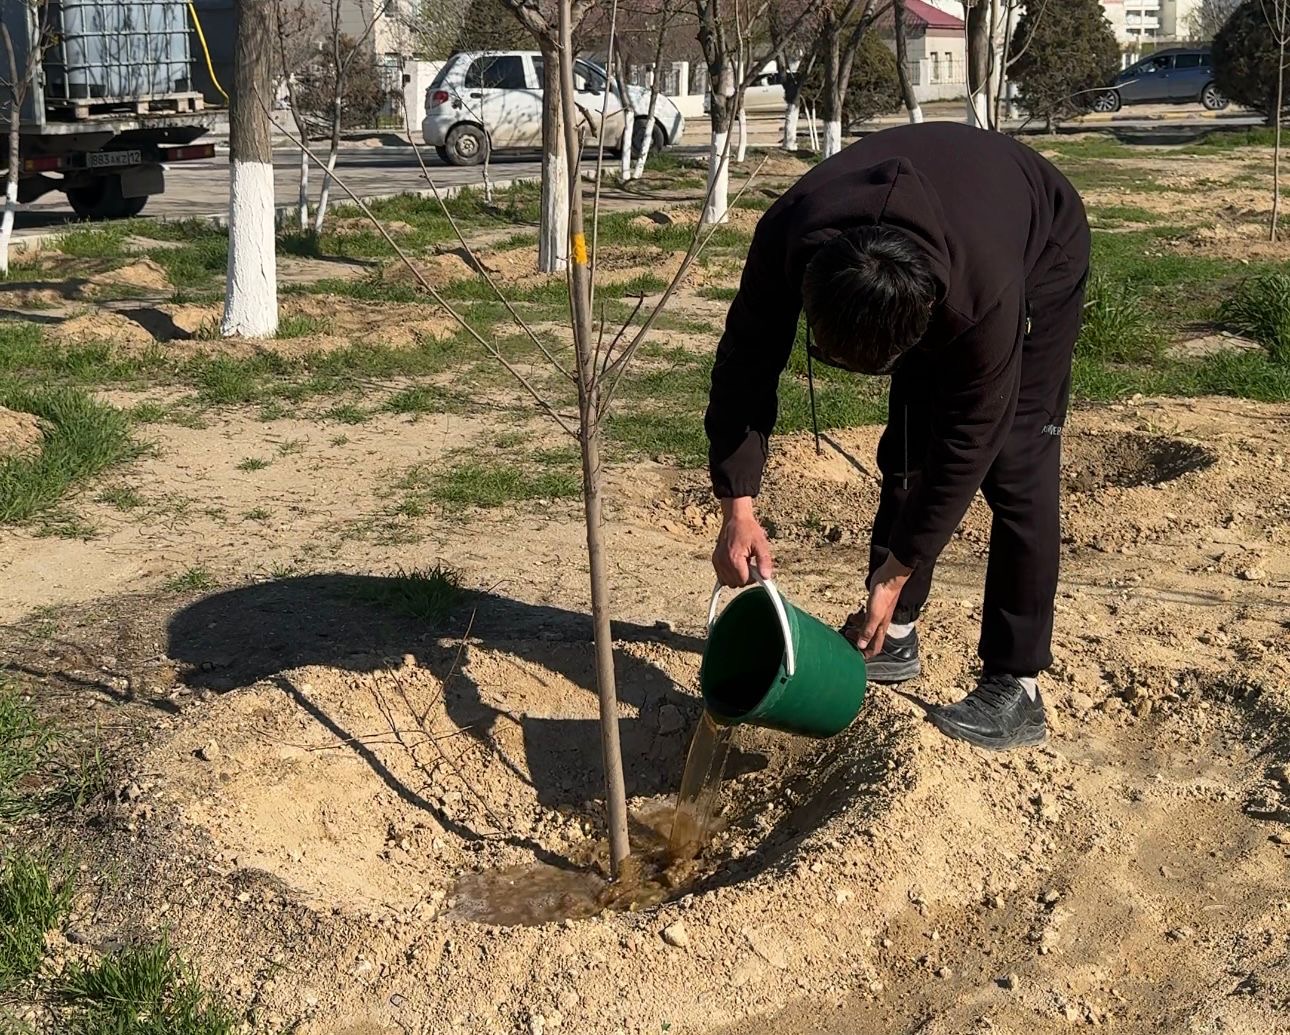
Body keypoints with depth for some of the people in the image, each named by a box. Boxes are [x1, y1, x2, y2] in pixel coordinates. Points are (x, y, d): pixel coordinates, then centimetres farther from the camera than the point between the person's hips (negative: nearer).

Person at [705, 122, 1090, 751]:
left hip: (1038, 257, -5)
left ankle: (1015, 689, -9)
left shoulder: (986, 293, -45)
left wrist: (897, 573, -26)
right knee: (907, 449, 2)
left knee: (1014, 464, -13)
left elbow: (968, 440, -32)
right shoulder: (787, 239, -35)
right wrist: (737, 506, -30)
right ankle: (893, 636, 17)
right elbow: (744, 367, -23)